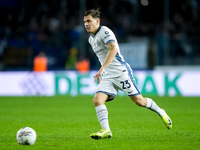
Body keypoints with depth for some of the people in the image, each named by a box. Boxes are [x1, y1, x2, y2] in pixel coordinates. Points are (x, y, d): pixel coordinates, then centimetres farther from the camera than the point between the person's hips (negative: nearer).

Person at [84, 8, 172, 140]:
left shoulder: (104, 32, -14)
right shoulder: (91, 39, 15)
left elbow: (113, 49, -30)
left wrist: (102, 69, -37)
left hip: (121, 72, -8)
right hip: (107, 76, 8)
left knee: (139, 101, -1)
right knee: (97, 100, -14)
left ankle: (161, 113, 24)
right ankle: (106, 130, -18)